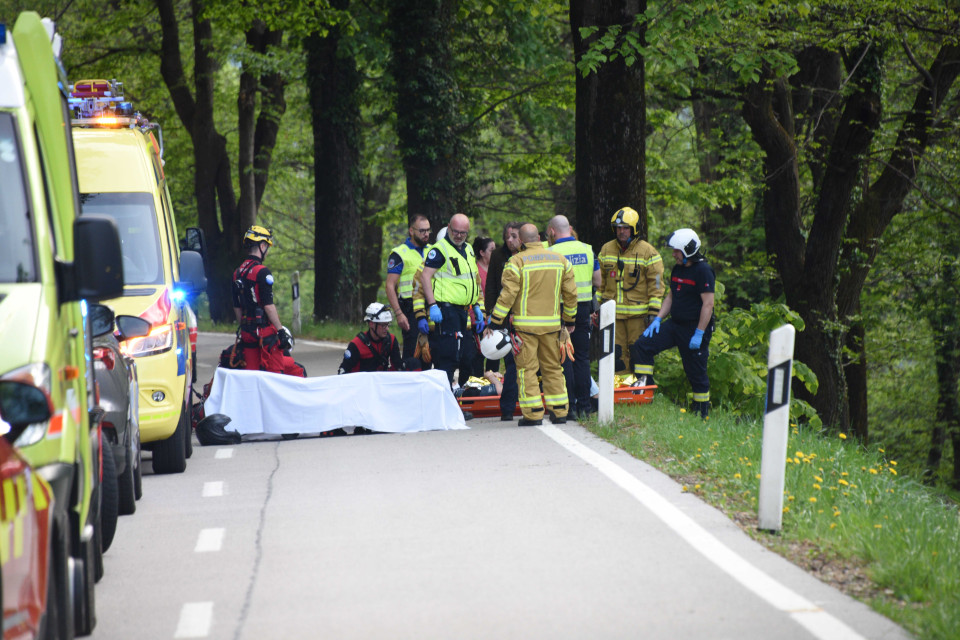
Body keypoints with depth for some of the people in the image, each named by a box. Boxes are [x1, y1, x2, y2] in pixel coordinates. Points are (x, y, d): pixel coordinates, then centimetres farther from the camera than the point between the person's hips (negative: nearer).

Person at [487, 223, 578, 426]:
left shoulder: (517, 261, -8)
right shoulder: (560, 260, 8)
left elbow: (508, 295, -12)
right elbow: (571, 293, 13)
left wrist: (495, 323, -6)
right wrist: (570, 320, 25)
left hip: (525, 324, -4)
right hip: (551, 324, 4)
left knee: (527, 368, 0)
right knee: (553, 367, 13)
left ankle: (533, 414, -4)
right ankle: (559, 412, 13)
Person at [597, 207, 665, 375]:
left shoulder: (647, 252, -3)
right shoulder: (606, 250, 10)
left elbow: (656, 284, -4)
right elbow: (600, 281, 19)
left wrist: (653, 313, -9)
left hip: (638, 314, -4)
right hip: (613, 312, 4)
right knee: (617, 352, 3)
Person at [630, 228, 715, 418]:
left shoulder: (703, 271, -15)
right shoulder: (677, 269, 12)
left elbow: (708, 304, -18)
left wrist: (699, 333, -21)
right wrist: (658, 319, 7)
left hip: (695, 328, -8)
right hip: (674, 324, 8)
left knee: (696, 373, 0)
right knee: (641, 346, -5)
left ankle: (702, 415, 10)